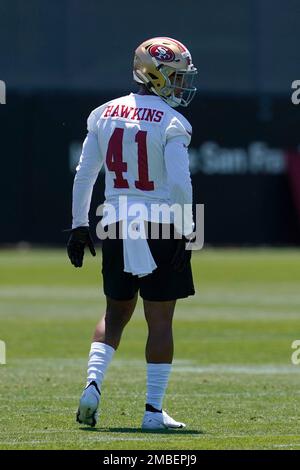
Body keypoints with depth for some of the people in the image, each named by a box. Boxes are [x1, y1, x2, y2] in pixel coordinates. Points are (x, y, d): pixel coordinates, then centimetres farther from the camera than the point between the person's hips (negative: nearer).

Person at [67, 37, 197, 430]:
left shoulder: (105, 114, 6)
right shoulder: (171, 123, -10)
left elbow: (84, 174, 8)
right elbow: (179, 183, -16)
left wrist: (79, 226, 15)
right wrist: (185, 234, -7)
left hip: (117, 229, 5)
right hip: (160, 228, -5)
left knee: (116, 312, 19)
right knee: (160, 320, 1)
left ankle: (93, 385, 1)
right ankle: (154, 409, 2)